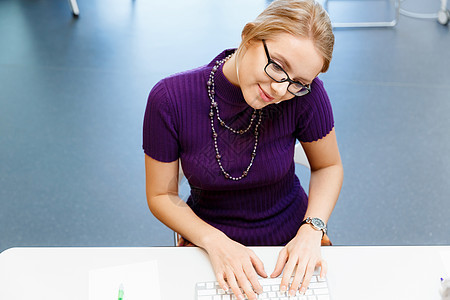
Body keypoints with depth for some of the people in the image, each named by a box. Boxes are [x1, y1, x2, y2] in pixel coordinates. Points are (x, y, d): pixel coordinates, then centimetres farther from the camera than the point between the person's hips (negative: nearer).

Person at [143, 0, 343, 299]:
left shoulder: (305, 93, -20)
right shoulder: (170, 98, -20)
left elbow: (329, 167, -2)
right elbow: (161, 196, -8)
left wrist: (311, 232, -16)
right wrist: (215, 242, -22)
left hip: (291, 242, 0)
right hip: (209, 239, 1)